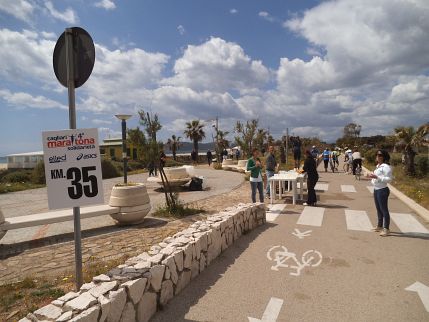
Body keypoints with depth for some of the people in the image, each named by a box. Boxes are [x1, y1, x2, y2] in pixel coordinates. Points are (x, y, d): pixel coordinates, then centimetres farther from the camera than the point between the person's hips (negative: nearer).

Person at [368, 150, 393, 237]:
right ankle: (379, 226, 30)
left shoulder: (386, 167, -14)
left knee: (384, 209, -2)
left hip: (382, 190, -9)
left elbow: (389, 179, -21)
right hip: (376, 189, 9)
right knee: (378, 209, 17)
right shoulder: (378, 166, 14)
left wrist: (377, 177, -25)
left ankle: (386, 229, 7)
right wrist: (373, 177, 8)